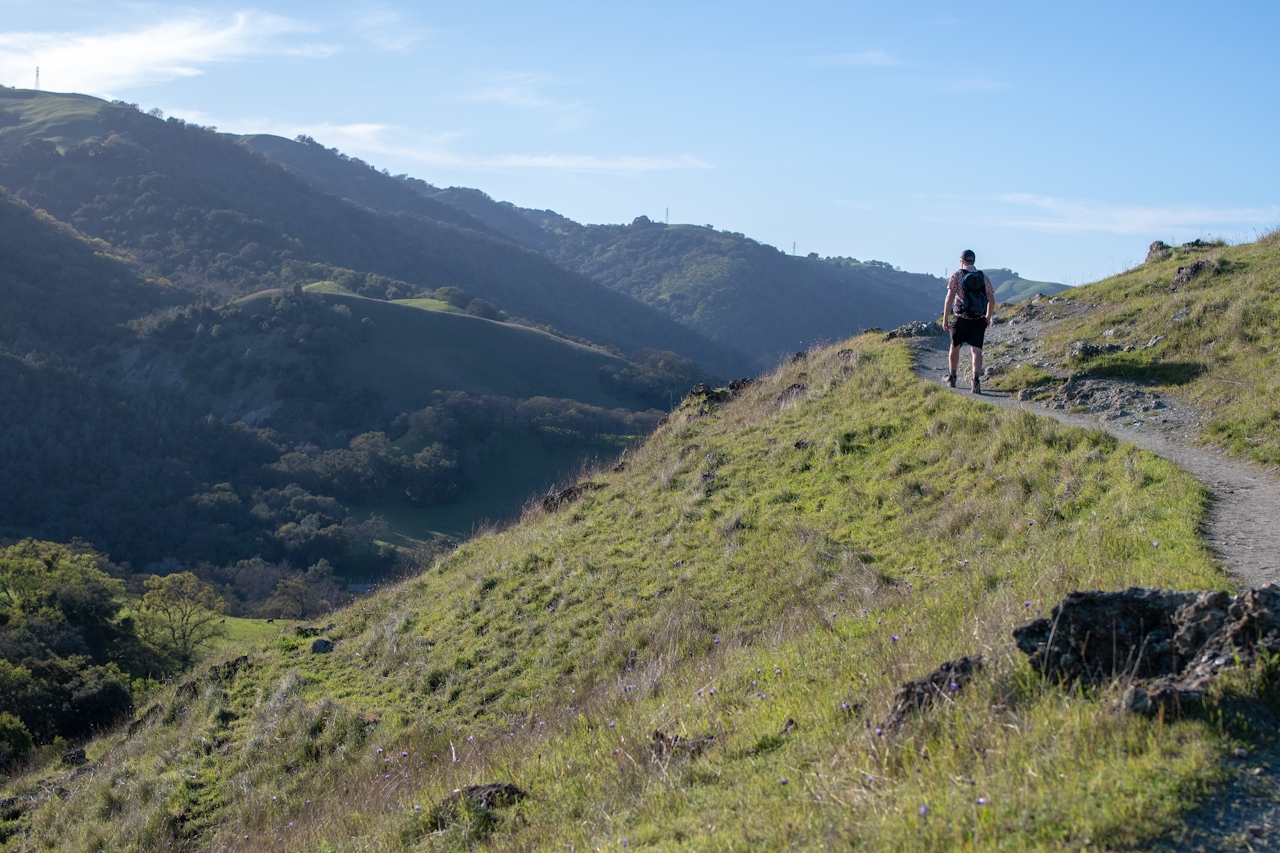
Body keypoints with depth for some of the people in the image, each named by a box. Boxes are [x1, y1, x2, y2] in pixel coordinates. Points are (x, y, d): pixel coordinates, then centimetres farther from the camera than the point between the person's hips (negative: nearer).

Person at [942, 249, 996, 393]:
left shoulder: (957, 275, -4)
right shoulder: (984, 277, 6)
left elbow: (950, 297, -13)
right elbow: (992, 300, 9)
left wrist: (945, 318, -12)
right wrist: (988, 317, 24)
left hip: (961, 318, -2)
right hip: (979, 320, 2)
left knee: (955, 347, 17)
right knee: (976, 349, -4)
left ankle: (952, 377, 33)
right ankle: (976, 379, -24)